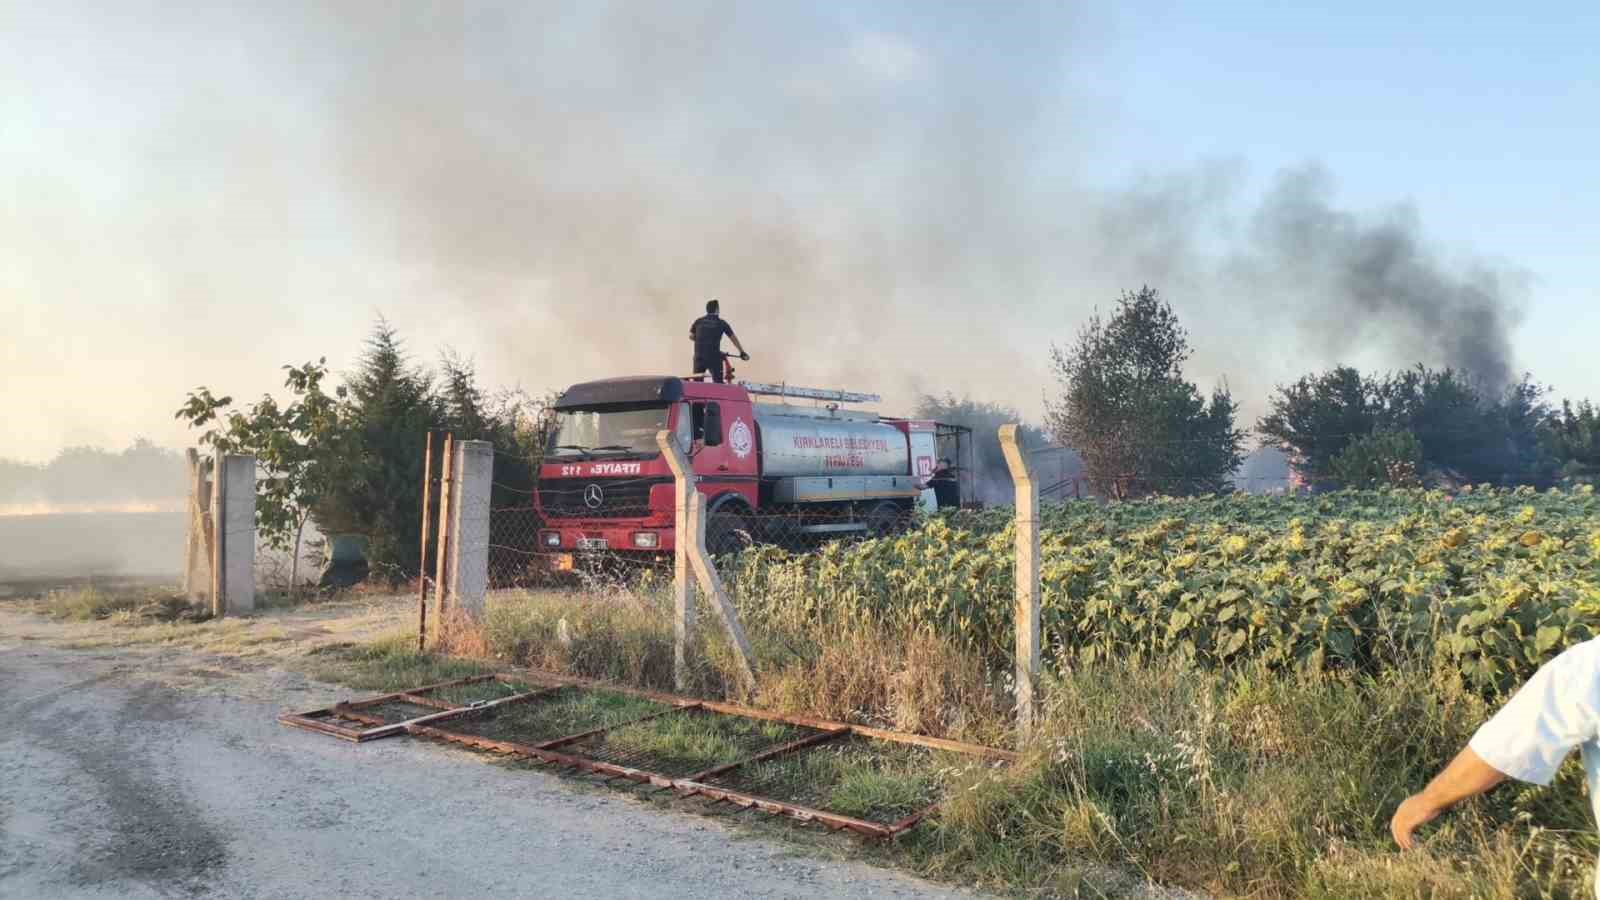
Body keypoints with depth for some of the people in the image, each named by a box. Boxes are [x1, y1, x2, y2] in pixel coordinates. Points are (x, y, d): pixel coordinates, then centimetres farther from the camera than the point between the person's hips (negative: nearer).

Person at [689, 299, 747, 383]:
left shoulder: (698, 321, 9)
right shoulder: (721, 323, 3)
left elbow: (691, 336, 13)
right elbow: (733, 338, 7)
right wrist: (742, 352, 15)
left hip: (699, 356, 3)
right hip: (714, 357, -3)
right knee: (718, 383, 3)